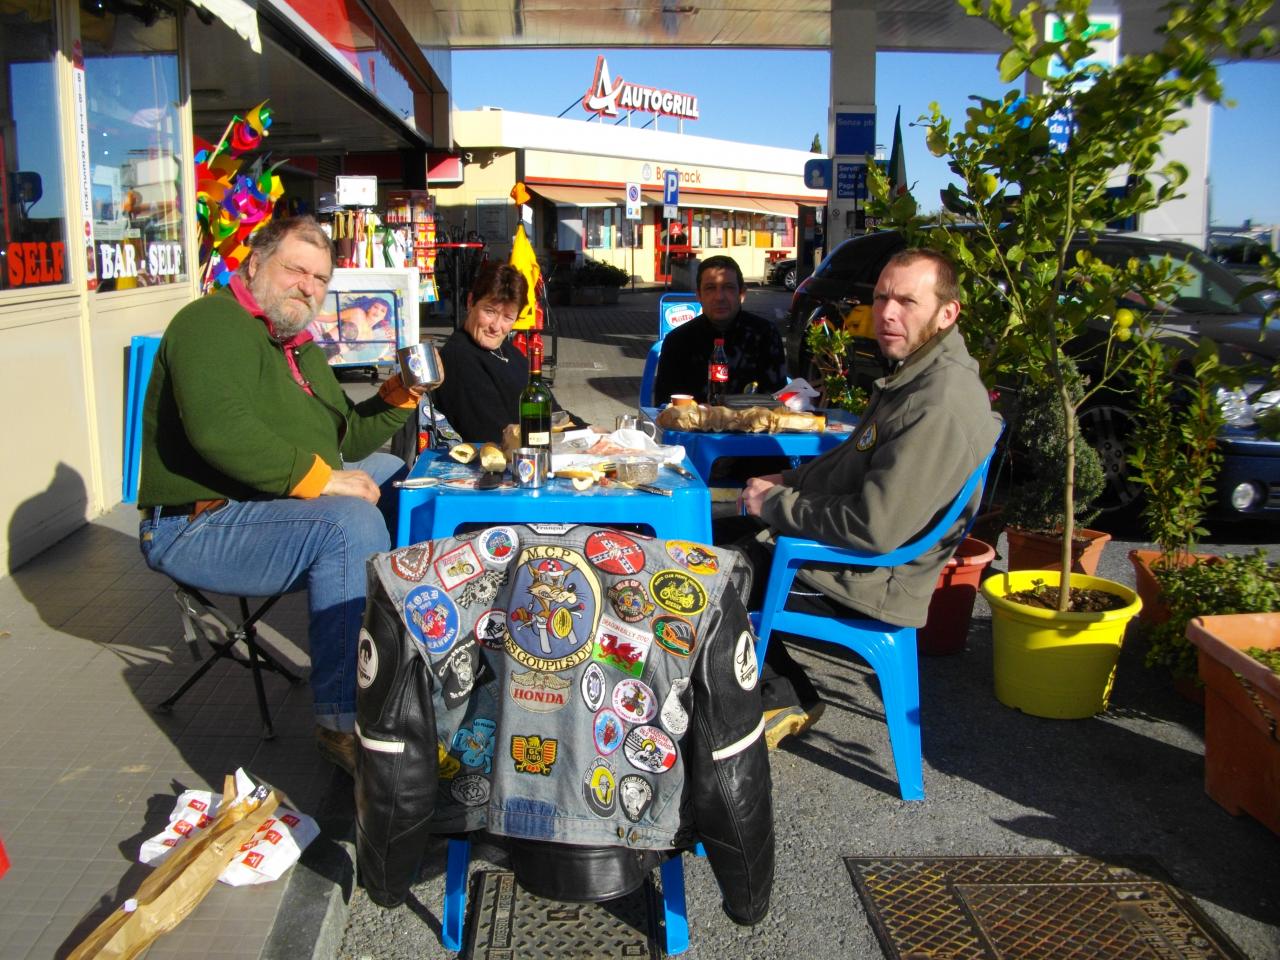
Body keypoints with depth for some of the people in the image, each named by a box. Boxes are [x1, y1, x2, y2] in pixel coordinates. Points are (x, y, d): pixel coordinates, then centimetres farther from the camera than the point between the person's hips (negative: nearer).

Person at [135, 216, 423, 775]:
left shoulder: (299, 346, 20)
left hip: (280, 500, 10)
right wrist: (318, 477, -28)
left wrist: (397, 397, 3)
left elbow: (346, 439, 20)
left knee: (393, 471, 12)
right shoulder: (214, 323, -12)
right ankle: (343, 725, -30)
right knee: (350, 523, -32)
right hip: (197, 526, -10)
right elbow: (218, 428, -30)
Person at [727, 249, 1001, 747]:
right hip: (849, 547, 10)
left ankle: (786, 701, 17)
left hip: (870, 579, -10)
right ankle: (782, 694, 21)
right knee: (721, 535, 16)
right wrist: (788, 482, 4)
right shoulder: (912, 374, 6)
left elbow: (876, 527, -31)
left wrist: (776, 506, -18)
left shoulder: (942, 403, -27)